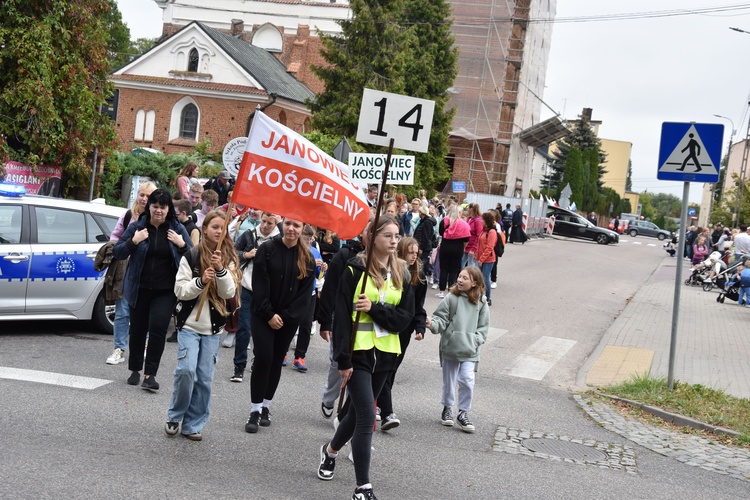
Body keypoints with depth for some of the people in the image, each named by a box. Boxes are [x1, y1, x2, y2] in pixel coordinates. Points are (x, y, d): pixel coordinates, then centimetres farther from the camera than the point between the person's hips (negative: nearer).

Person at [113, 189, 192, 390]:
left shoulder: (178, 229, 3)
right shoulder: (137, 227, 1)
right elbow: (117, 253, 0)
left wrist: (182, 245, -14)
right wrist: (133, 241, -15)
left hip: (165, 291, -1)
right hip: (139, 289, 1)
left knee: (158, 329, -13)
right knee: (137, 330, 10)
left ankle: (150, 374, -7)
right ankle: (135, 370, 27)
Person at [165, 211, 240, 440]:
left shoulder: (229, 259, 5)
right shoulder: (191, 256, -2)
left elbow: (230, 292, -5)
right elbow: (180, 290, -4)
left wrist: (221, 270, -20)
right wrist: (200, 281, -21)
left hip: (213, 328, 2)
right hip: (189, 323, -2)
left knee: (205, 377, 1)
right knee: (186, 370, -15)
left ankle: (193, 424, 12)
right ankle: (175, 417, 5)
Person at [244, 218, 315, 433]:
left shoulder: (307, 258, 1)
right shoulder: (266, 250, -6)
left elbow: (305, 292, -1)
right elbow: (259, 285, -10)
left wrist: (285, 316, -10)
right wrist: (269, 314, -15)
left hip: (289, 319, 3)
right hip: (263, 315, -3)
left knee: (277, 361, 9)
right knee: (263, 358, -11)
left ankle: (265, 407, 20)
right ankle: (255, 410, -4)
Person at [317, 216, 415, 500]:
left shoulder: (400, 276, 6)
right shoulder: (355, 271, -8)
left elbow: (405, 317, -3)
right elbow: (342, 316, -12)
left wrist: (374, 308, -18)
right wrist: (343, 359, -17)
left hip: (385, 354, 5)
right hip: (359, 352, -5)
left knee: (358, 410, 19)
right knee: (367, 416, -11)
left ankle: (331, 450, 46)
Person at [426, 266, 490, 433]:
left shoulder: (481, 303, -1)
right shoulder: (451, 299, -7)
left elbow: (483, 327, 5)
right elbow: (441, 319, -7)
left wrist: (475, 340, -8)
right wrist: (432, 324, -27)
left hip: (470, 350, 0)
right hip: (450, 347, 0)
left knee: (467, 380, -12)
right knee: (449, 380, 14)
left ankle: (463, 413, 5)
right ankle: (447, 409, 35)